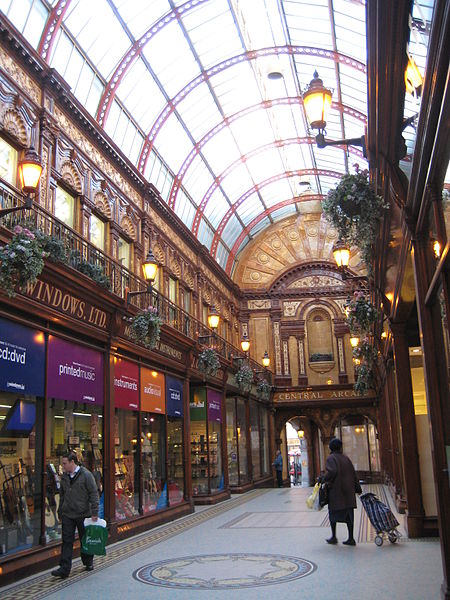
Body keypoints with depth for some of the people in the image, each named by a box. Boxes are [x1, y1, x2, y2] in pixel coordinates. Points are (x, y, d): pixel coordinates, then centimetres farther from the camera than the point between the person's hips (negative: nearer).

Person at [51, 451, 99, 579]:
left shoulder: (86, 475, -10)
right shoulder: (64, 476, 8)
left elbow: (94, 494, -10)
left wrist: (94, 512, -14)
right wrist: (60, 512, 16)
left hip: (83, 514, -4)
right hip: (67, 515, 4)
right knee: (67, 541, 0)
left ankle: (88, 562, 28)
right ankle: (64, 569, 1)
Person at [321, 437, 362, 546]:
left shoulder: (331, 458, -8)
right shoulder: (346, 458, 8)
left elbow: (332, 472, -25)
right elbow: (353, 473, 9)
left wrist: (323, 479, -11)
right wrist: (357, 488, 14)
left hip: (335, 489, -5)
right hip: (348, 490, 5)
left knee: (333, 512, 8)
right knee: (348, 514, 7)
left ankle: (333, 537, 9)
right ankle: (351, 538, 6)